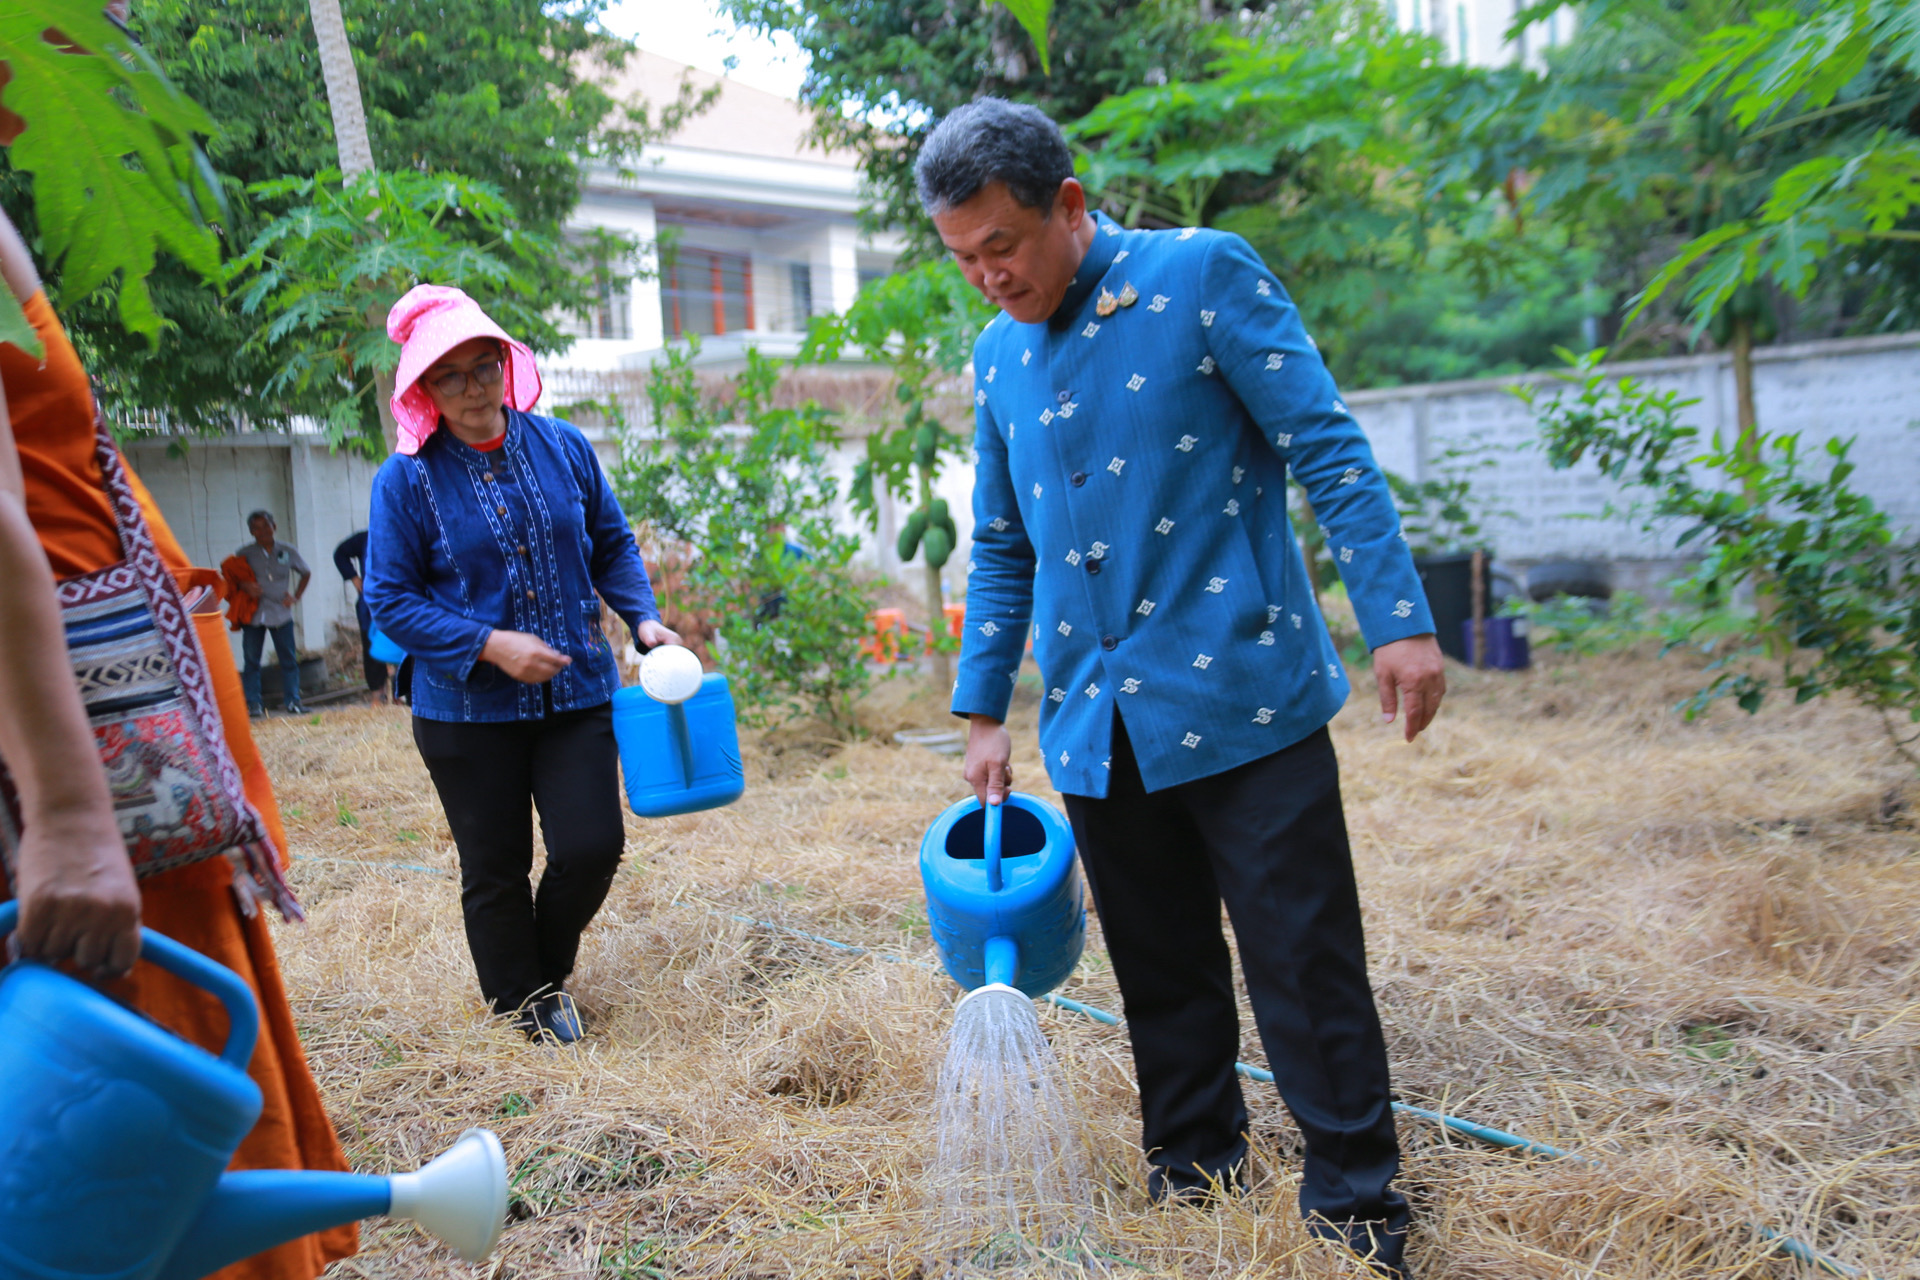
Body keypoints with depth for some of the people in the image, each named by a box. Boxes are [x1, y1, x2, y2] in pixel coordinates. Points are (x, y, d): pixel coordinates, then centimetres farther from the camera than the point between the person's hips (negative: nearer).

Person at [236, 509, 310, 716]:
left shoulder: (288, 551, 3)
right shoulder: (244, 554, 1)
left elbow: (306, 574, 17)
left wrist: (295, 597, 6)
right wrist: (243, 586, -15)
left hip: (281, 614, 0)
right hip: (253, 615, 0)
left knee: (289, 659, 0)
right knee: (251, 661, 2)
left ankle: (293, 701, 6)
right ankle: (254, 704, 7)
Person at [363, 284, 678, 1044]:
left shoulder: (562, 446, 2)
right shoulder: (406, 479, -7)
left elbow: (612, 544, 12)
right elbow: (390, 600, -7)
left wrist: (642, 617, -5)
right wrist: (490, 645, -18)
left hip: (576, 691, 2)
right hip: (467, 710, -2)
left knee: (592, 847, -2)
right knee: (496, 871, 9)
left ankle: (549, 972, 29)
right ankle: (522, 1011, 32)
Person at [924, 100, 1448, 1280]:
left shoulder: (1204, 274, -5)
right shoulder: (998, 354, 12)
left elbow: (1327, 450, -8)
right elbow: (1002, 551, 17)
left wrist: (1401, 619, -15)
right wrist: (984, 712, 14)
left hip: (1243, 695, -5)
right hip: (1097, 728, 5)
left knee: (1307, 972, 0)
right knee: (1164, 979, 15)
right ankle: (1193, 1181, 30)